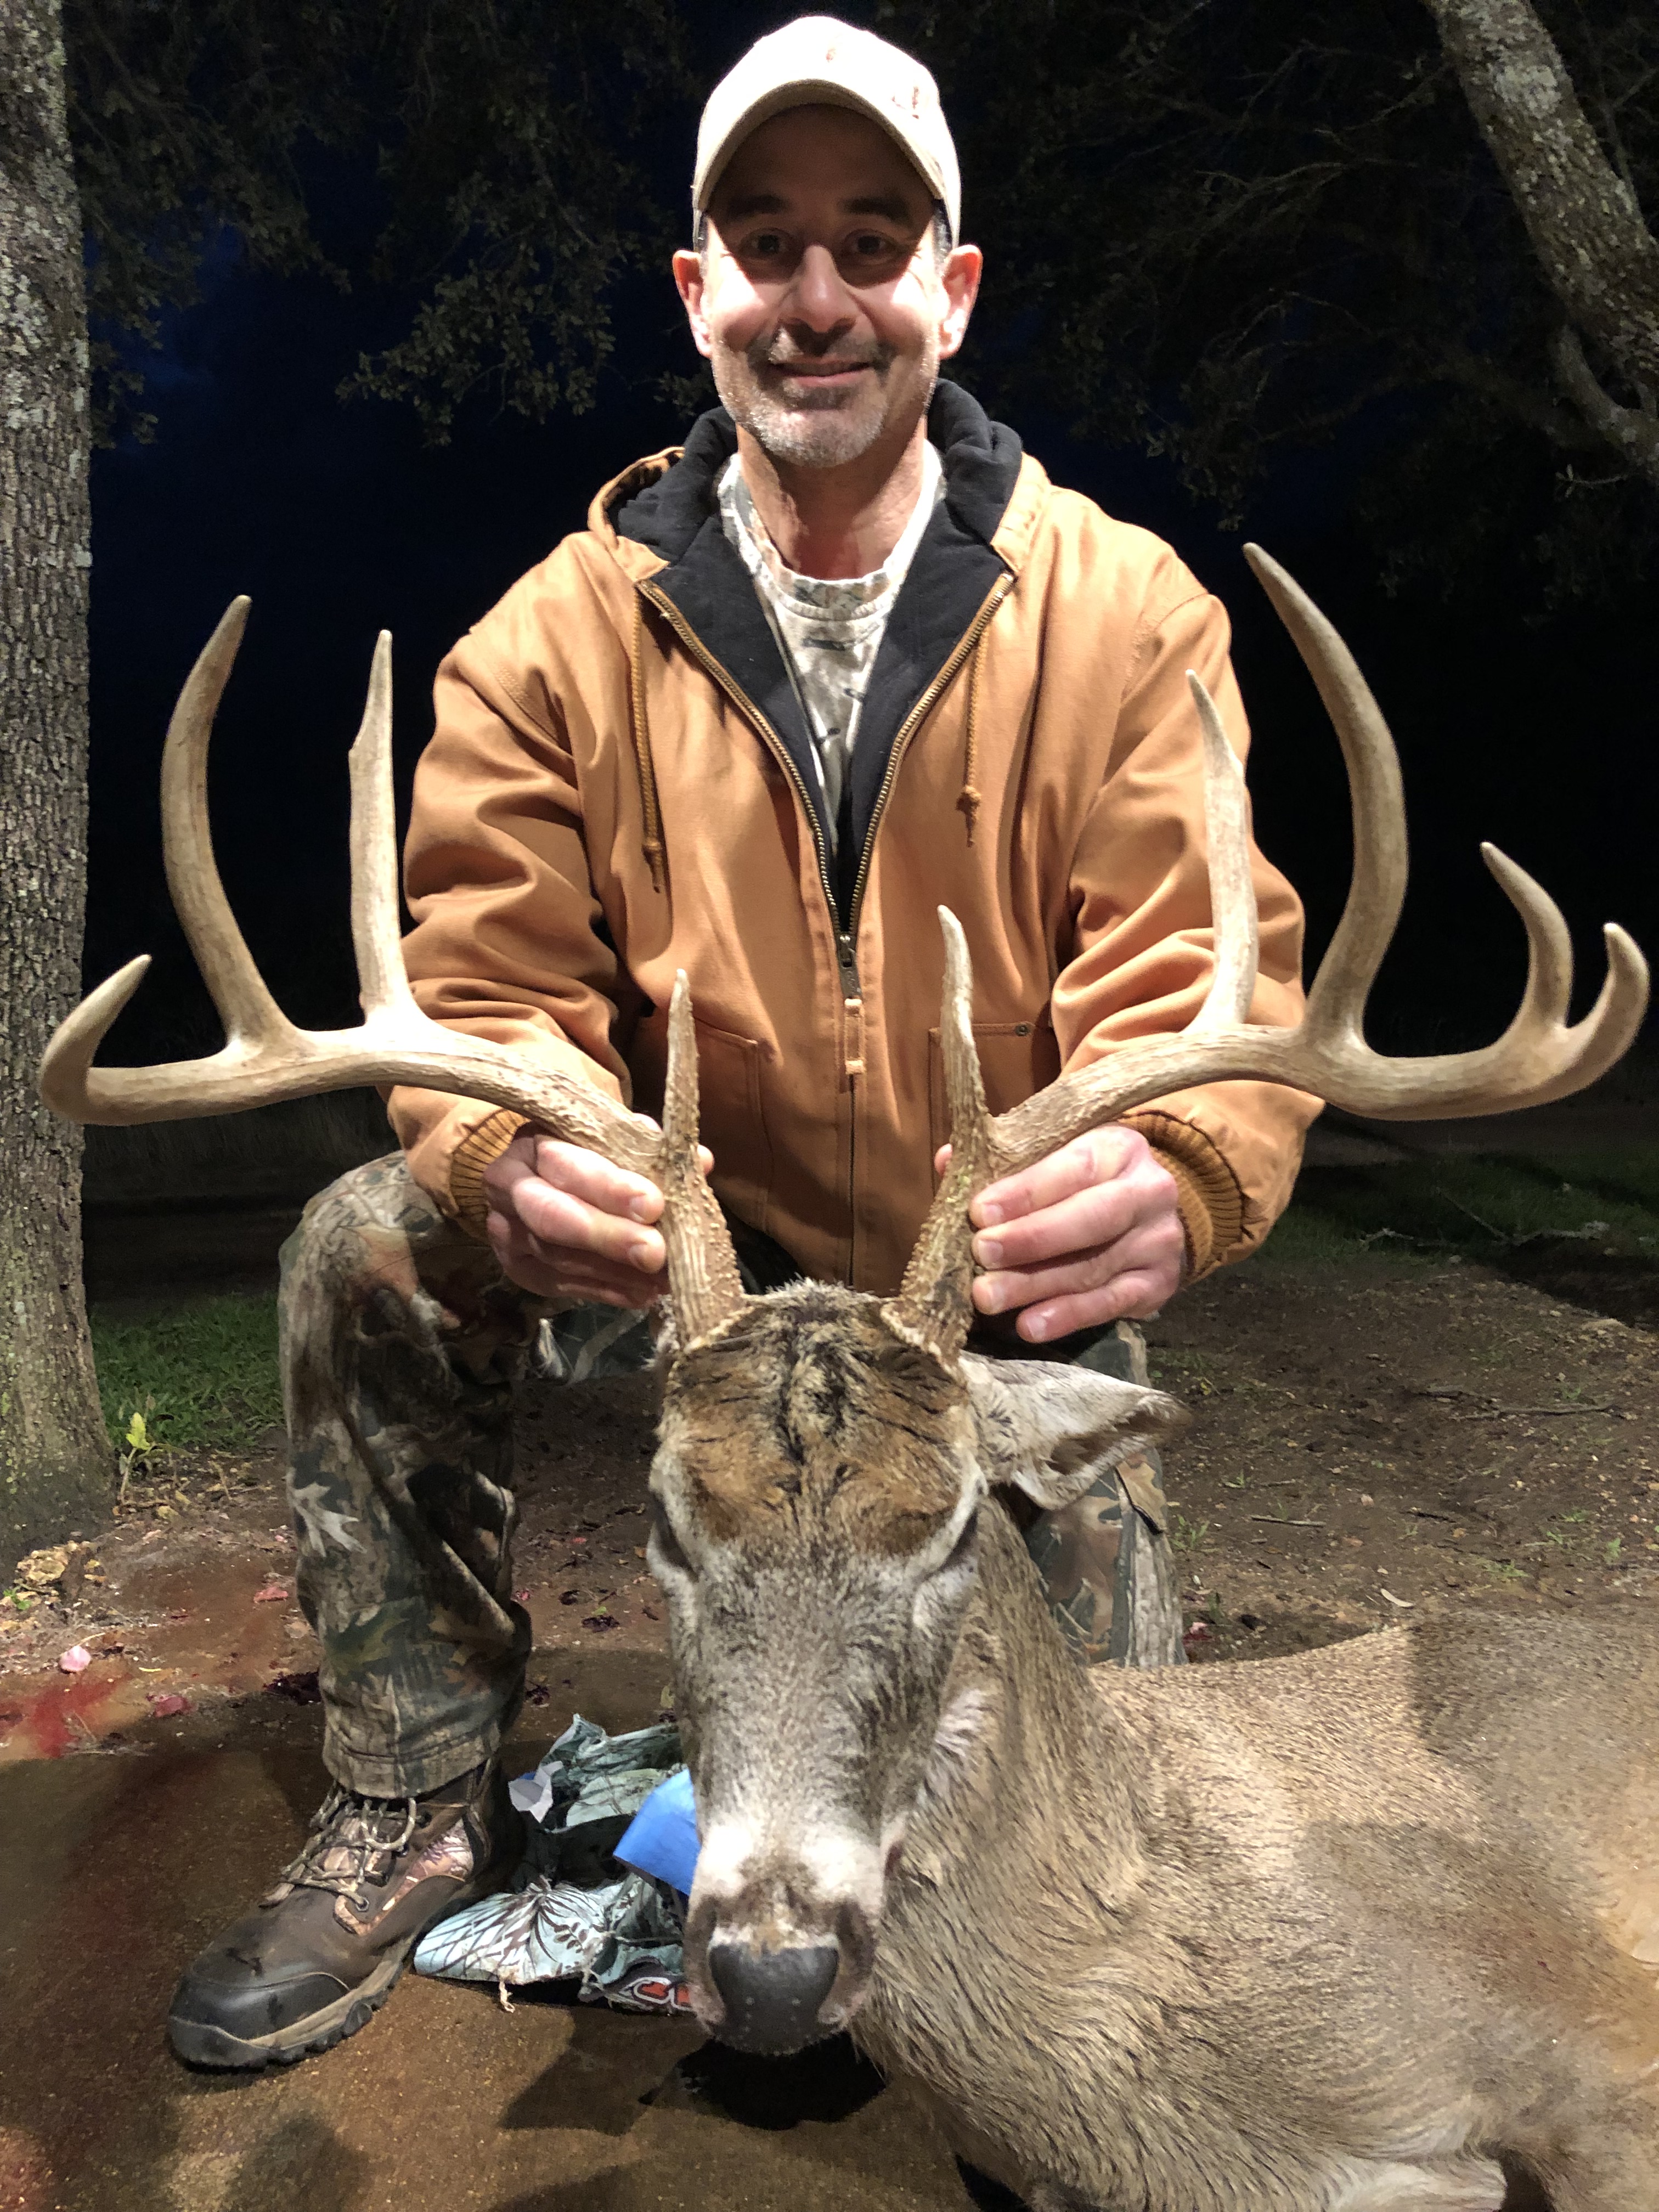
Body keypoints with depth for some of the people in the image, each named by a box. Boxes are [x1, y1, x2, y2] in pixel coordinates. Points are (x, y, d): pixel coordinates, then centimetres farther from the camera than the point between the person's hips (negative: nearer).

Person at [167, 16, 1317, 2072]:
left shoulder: (1127, 617, -8)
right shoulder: (557, 642, -5)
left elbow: (1213, 985, -17)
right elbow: (493, 996, -12)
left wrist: (1172, 1173, -41)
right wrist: (517, 1171, -36)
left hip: (1008, 1291, 0)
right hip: (693, 1250, 1)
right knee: (369, 1257, -23)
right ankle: (420, 1811, 0)